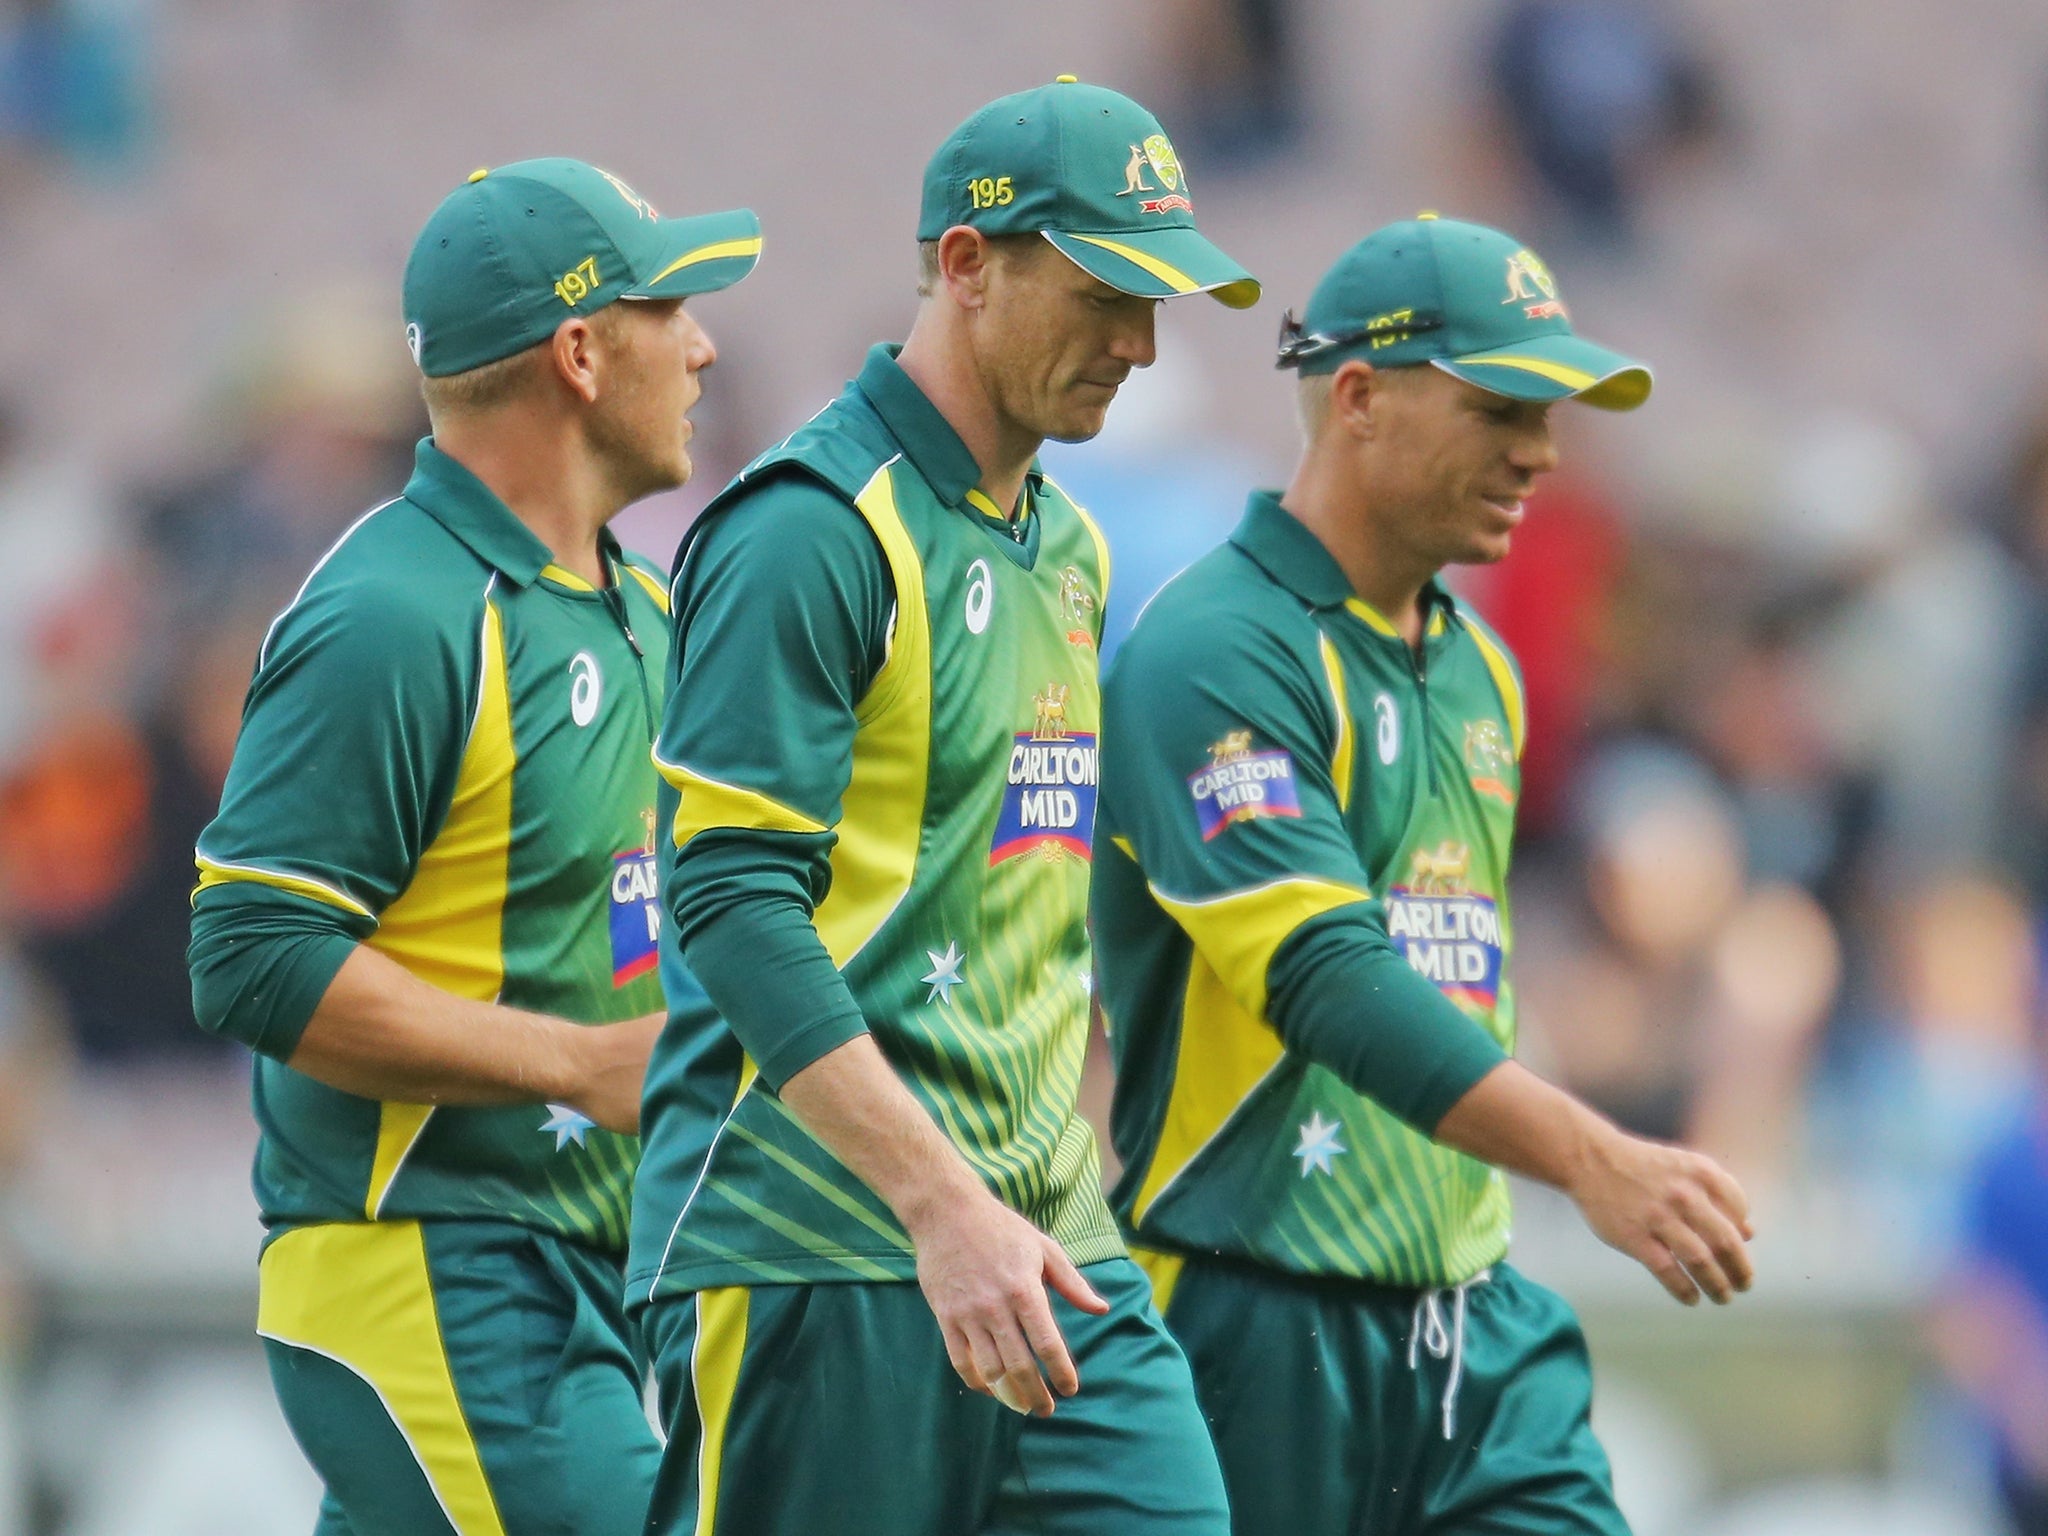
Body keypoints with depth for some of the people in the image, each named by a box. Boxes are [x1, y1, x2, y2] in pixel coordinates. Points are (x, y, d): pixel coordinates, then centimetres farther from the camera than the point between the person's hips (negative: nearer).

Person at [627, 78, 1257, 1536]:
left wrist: (1045, 1195, 18)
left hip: (1047, 1248, 8)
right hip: (818, 1249, -8)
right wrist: (943, 1206, -23)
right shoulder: (812, 529, -10)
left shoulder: (1068, 549, 18)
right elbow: (733, 901, -17)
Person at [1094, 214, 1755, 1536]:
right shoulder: (1218, 652, -12)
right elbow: (1326, 976, -24)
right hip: (1257, 1326, -8)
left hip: (1474, 1322, 8)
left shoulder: (1479, 672, 17)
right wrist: (1592, 1161, -33)